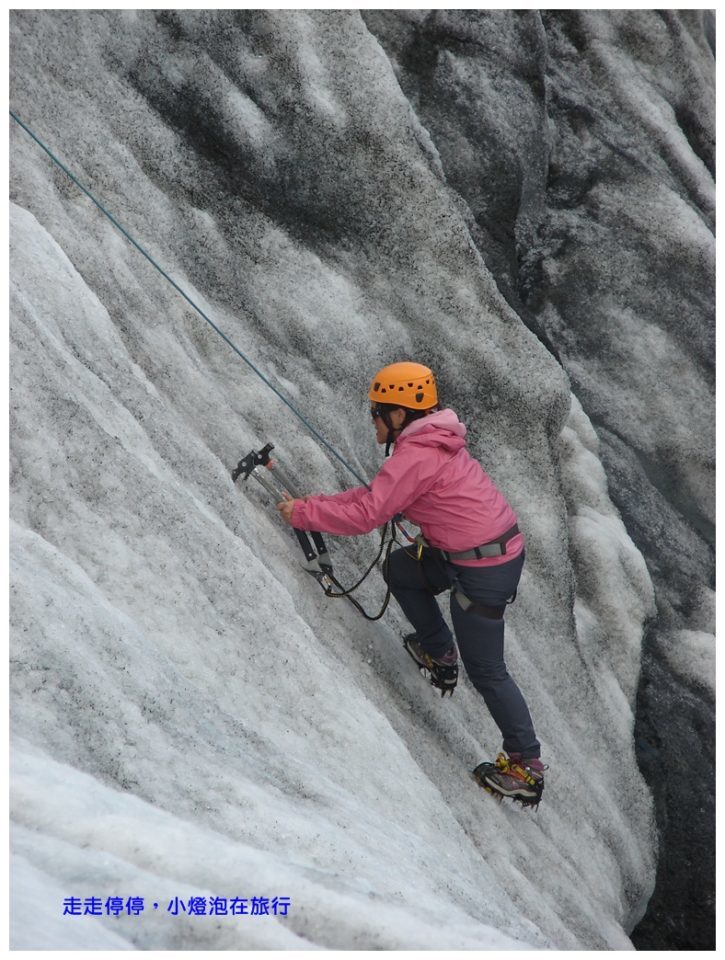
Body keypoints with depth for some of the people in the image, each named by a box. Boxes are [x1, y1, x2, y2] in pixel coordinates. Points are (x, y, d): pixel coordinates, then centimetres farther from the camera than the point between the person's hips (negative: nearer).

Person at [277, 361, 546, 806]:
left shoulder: (416, 456, -21)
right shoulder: (434, 441, 10)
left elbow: (365, 515, -20)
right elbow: (377, 492, 14)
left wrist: (302, 513, -10)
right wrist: (319, 503, 6)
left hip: (483, 569, -10)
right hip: (506, 548, 10)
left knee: (486, 670, 3)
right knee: (400, 569, 22)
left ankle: (527, 766, 13)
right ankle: (439, 653, 31)